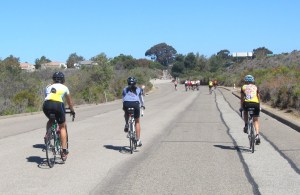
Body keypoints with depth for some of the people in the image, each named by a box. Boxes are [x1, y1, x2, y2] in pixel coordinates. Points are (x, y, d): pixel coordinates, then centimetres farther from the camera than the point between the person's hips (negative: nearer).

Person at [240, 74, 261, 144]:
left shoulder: (243, 87, 18)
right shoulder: (256, 87, 21)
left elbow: (242, 98, 18)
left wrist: (241, 107, 25)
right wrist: (259, 106, 34)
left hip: (247, 103, -1)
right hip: (255, 104, 1)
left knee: (245, 112, 34)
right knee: (256, 120, 11)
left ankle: (246, 125, 16)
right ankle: (257, 135, -7)